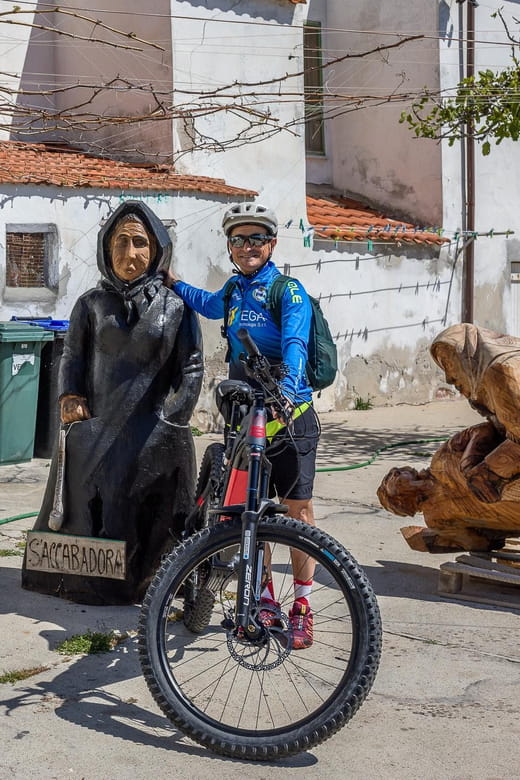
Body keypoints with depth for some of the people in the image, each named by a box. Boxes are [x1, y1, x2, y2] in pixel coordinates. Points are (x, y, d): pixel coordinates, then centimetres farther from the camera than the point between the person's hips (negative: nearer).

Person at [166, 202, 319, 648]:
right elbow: (208, 304, 40)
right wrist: (173, 283, 35)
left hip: (289, 413, -6)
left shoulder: (288, 290, -6)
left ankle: (302, 607, 6)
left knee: (297, 509, -3)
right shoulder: (234, 290, 14)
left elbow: (294, 344, -22)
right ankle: (265, 600, 17)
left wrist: (286, 390, -38)